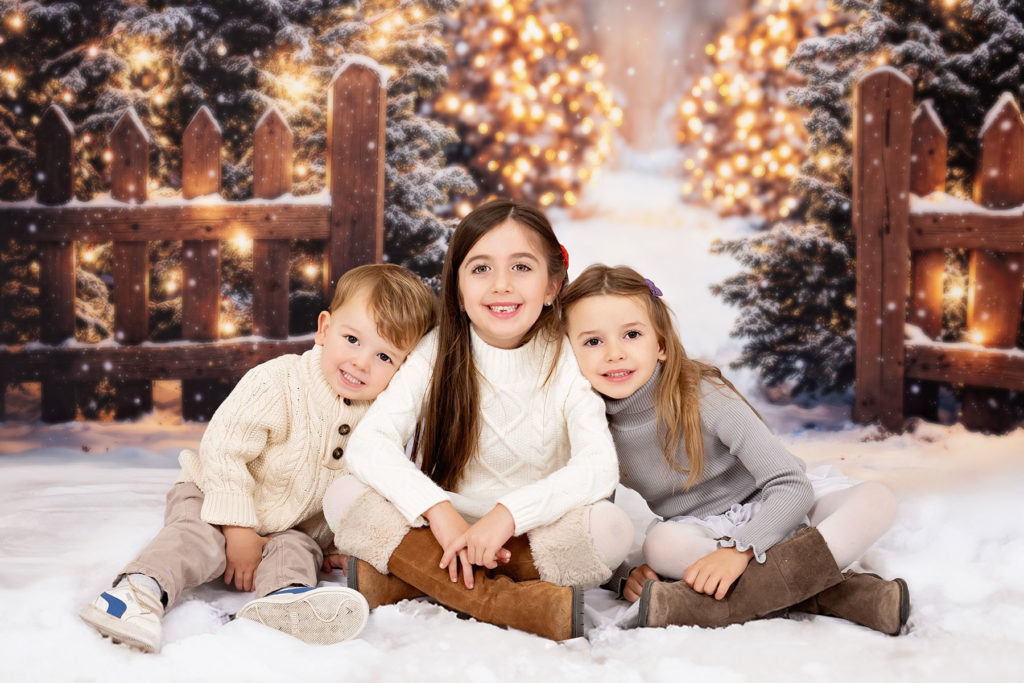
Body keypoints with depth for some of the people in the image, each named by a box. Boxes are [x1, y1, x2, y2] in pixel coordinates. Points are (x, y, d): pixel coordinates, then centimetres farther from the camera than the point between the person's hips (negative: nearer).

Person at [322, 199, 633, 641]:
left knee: (612, 526, -30)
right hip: (443, 537, 1)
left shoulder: (566, 361, -6)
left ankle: (410, 579, -24)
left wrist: (509, 512, -35)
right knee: (343, 496, -23)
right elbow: (367, 445, -17)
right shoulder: (437, 353, -4)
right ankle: (503, 604, -31)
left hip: (536, 539, 0)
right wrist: (440, 512, -31)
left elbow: (599, 467, -21)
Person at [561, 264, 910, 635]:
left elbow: (791, 486, -24)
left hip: (775, 511, -1)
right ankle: (828, 593, -30)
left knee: (876, 500, -28)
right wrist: (625, 574, -23)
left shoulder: (705, 398, -22)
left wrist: (737, 549, -39)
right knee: (659, 544, -34)